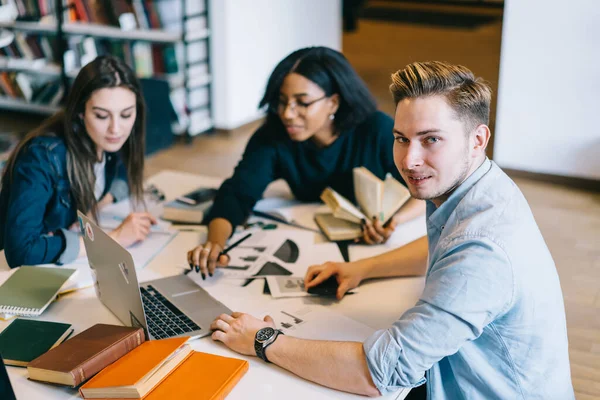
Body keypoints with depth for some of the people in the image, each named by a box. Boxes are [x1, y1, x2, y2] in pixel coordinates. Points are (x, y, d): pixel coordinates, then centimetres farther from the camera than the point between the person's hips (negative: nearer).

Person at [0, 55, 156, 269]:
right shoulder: (42, 157, -27)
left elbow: (125, 179, 13)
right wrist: (113, 238, -29)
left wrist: (102, 201, -9)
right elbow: (21, 250, -35)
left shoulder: (109, 142, -9)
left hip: (75, 266, 6)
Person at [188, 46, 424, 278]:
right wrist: (215, 243, -44)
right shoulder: (273, 138, -13)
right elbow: (236, 194, -23)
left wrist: (395, 220, -35)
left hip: (376, 246, -3)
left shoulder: (376, 131, -19)